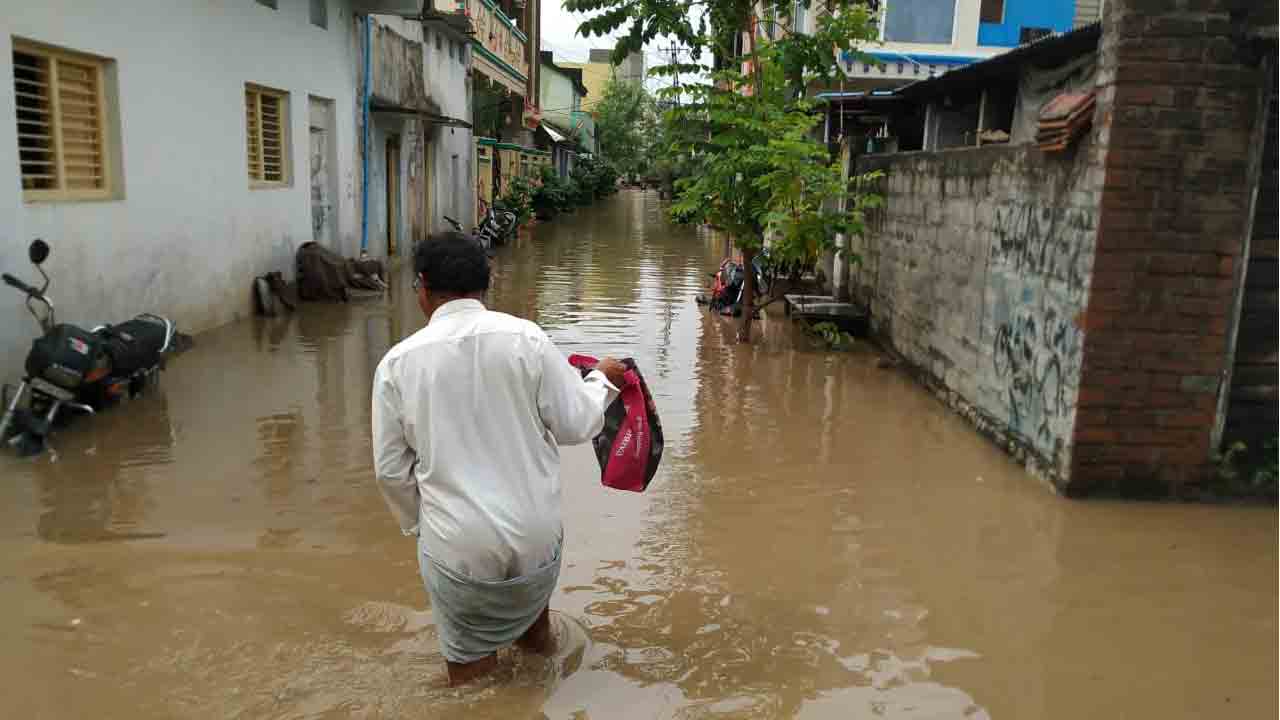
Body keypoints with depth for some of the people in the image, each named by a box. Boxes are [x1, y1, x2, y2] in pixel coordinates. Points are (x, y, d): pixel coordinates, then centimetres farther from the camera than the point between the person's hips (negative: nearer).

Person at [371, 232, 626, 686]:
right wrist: (602, 380, 14)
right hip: (535, 539, 1)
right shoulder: (526, 338, -11)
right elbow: (576, 426, -6)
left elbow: (391, 468, -1)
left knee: (467, 659, 21)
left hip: (454, 545, 0)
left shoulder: (398, 362, -7)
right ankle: (535, 631, 52)